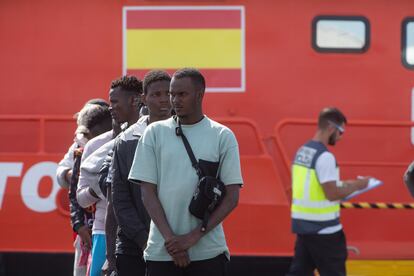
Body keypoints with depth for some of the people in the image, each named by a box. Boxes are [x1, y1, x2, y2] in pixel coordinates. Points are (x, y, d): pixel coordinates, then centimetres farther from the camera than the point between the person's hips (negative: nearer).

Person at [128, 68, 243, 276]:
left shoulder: (223, 136, 3)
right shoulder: (154, 133, 6)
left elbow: (232, 197, 0)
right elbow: (148, 192, 3)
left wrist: (193, 237, -9)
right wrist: (169, 237, -9)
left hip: (208, 252, -1)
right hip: (161, 251, 1)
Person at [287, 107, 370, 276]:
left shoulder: (302, 151, 11)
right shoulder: (324, 156, -17)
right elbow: (332, 194, -20)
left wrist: (343, 185, 14)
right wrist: (356, 186, -7)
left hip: (302, 223, 8)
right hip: (323, 229, -8)